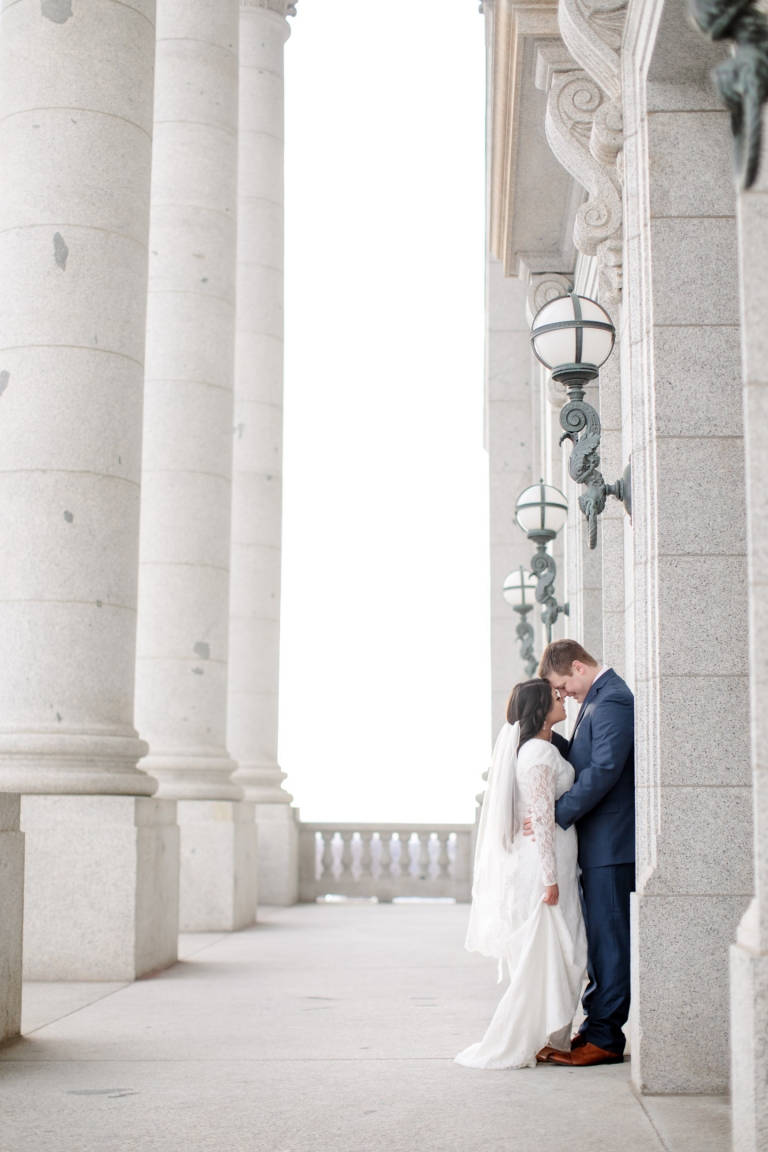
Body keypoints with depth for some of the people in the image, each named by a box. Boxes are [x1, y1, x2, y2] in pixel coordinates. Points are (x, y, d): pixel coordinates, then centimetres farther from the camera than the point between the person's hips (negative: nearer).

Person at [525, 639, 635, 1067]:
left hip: (611, 843, -10)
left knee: (610, 939, -5)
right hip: (598, 843, 10)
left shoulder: (613, 701, -15)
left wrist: (555, 816, -22)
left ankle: (606, 1038, 0)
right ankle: (594, 1029, 20)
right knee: (598, 938, 13)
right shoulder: (597, 699, 17)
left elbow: (604, 771, -24)